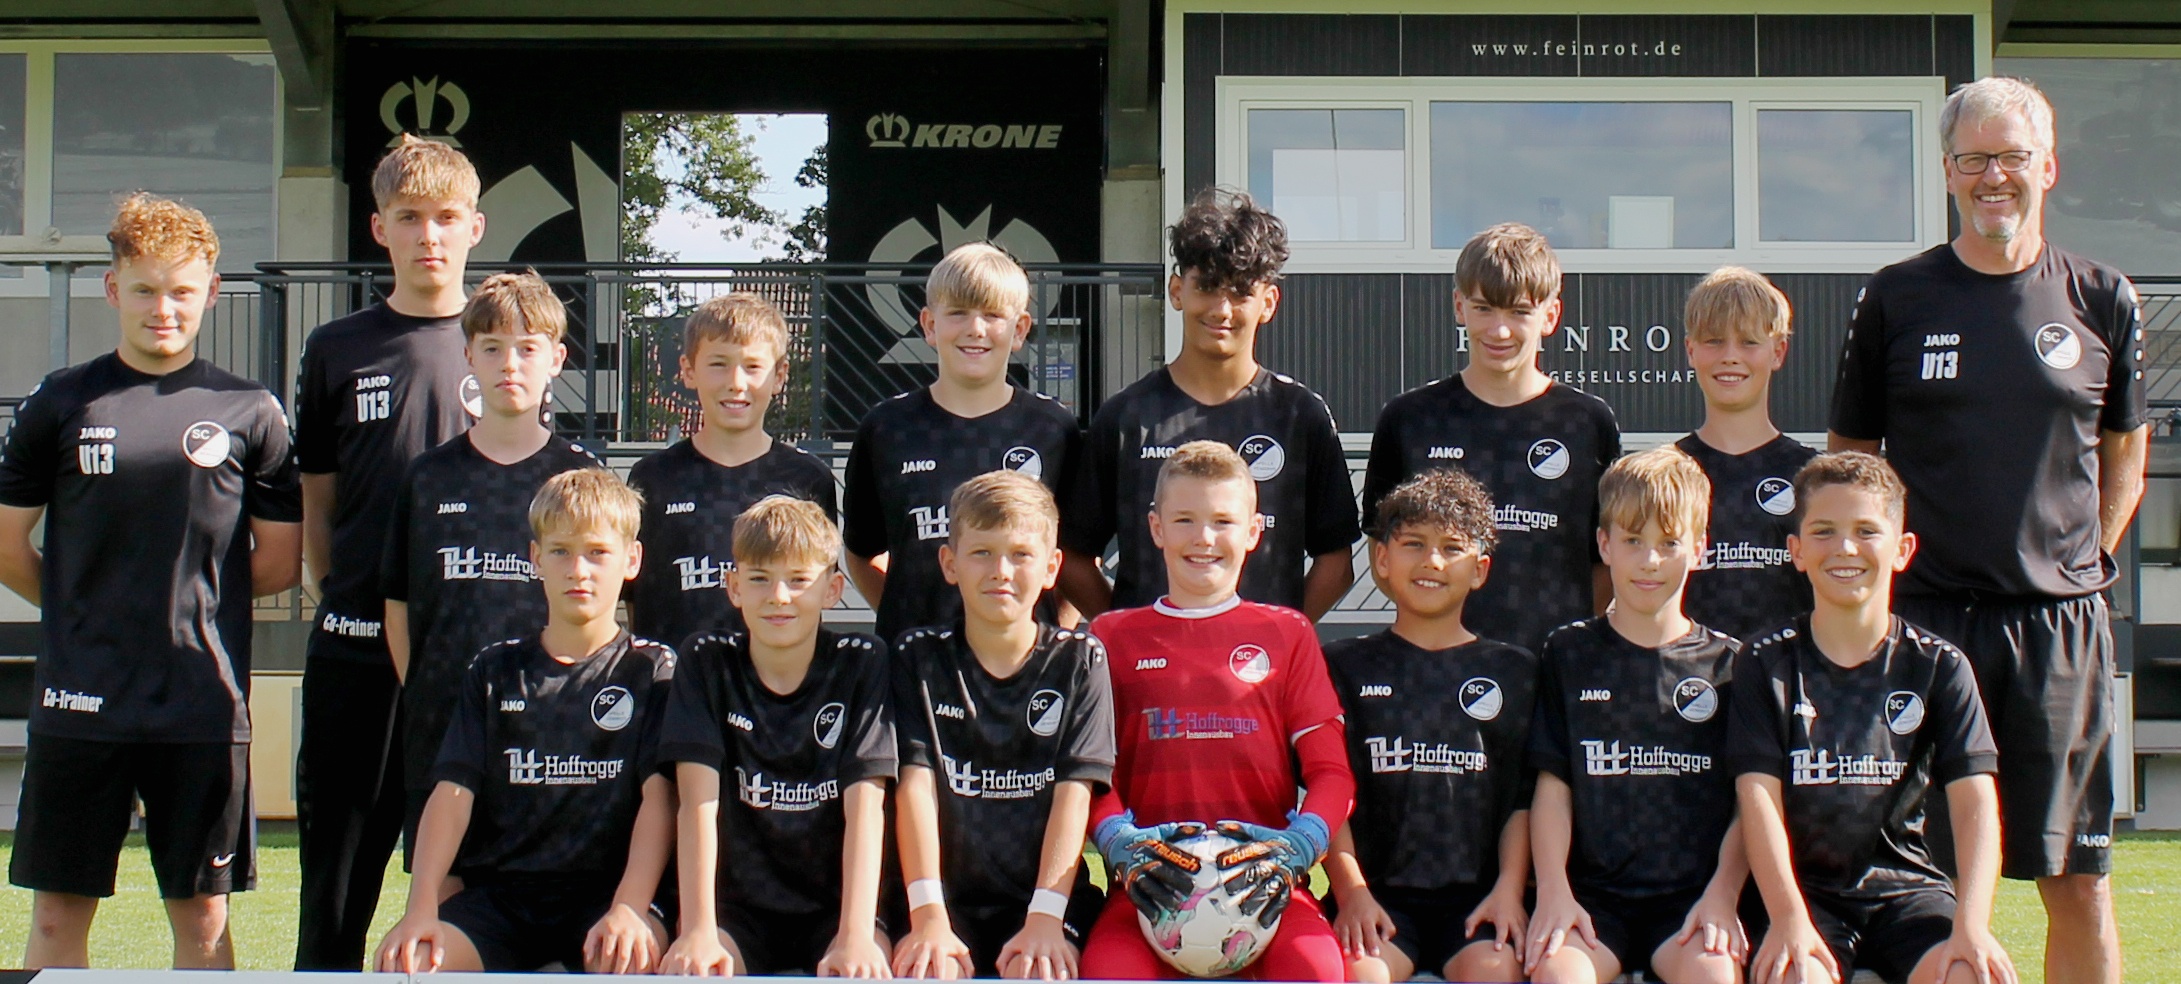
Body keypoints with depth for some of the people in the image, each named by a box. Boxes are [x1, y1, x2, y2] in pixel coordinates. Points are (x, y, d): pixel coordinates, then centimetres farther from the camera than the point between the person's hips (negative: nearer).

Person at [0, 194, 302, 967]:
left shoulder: (249, 412, 3)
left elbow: (280, 562, 9)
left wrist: (197, 599, 6)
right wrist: (84, 611, 8)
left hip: (205, 707, 0)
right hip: (79, 702, 1)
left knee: (201, 915, 7)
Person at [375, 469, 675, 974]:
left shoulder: (652, 671, 7)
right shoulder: (495, 671, 14)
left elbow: (659, 798, -5)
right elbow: (453, 790, 5)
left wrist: (628, 910, -21)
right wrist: (422, 908, -11)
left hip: (600, 891, -2)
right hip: (498, 891, 3)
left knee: (637, 954, -37)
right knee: (403, 959, -27)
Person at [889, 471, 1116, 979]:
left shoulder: (1078, 661, 6)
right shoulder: (920, 658, 7)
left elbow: (1074, 793, -3)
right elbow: (917, 784, -3)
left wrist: (1045, 917, -16)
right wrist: (928, 914, -16)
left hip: (1050, 897, 0)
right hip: (949, 895, 0)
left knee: (1034, 972, -31)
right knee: (923, 969, -31)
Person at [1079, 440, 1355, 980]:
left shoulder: (1288, 633, 17)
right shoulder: (1114, 636, 16)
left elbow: (1331, 773, 10)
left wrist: (1296, 846, -11)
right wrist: (1121, 843, -12)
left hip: (1265, 883, 0)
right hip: (1152, 883, 0)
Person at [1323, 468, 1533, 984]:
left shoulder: (1514, 672, 15)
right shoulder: (1346, 667, 13)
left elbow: (1524, 798, 11)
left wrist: (1509, 888, -4)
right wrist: (1351, 893, -8)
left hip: (1478, 893, 1)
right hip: (1378, 889, 0)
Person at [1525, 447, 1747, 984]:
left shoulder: (1727, 664, 9)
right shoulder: (1568, 655, 11)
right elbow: (1553, 786, 6)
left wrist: (1722, 895, -8)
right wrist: (1553, 893, -7)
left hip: (1692, 894, 0)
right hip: (1592, 892, 0)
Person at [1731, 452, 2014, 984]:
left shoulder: (1939, 666, 4)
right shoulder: (1767, 664, 2)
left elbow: (1976, 802, -5)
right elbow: (1759, 796, -8)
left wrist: (1971, 924, -21)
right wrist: (1789, 919, -23)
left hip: (1905, 884, 1)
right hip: (1806, 887, -1)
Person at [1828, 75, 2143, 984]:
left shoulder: (2101, 301, 6)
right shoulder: (1896, 299, 3)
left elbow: (2126, 453, 18)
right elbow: (1850, 461, 10)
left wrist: (2086, 560, 8)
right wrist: (1882, 570, 2)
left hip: (2061, 623, 1)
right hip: (1926, 613, -1)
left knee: (2078, 878, 3)